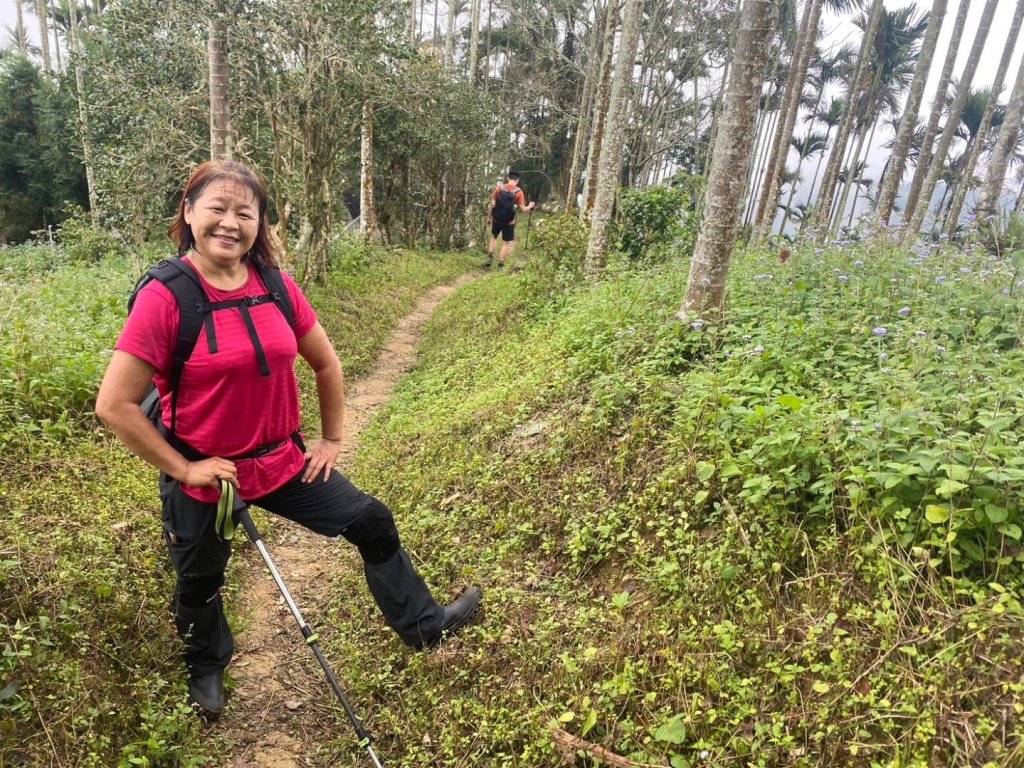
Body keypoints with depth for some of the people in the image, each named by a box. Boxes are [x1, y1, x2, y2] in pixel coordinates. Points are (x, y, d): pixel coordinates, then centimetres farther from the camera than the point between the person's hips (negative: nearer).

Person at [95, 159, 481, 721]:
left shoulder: (276, 287, -6)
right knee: (200, 582, 19)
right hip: (202, 477, -4)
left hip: (282, 462, 4)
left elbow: (325, 363, 7)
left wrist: (332, 439, 7)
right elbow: (114, 405, -19)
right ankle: (206, 669, 52)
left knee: (371, 522, 7)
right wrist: (181, 468, -16)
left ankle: (423, 624, 28)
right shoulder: (164, 297, -19)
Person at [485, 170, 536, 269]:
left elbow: (492, 204, -1)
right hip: (509, 222, -2)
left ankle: (490, 258, 15)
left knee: (494, 237, 24)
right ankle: (500, 266, 8)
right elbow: (523, 209, -8)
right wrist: (530, 206, 13)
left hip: (497, 219, 2)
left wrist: (489, 217, 9)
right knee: (506, 243, 8)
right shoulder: (518, 192, -9)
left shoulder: (499, 187, -3)